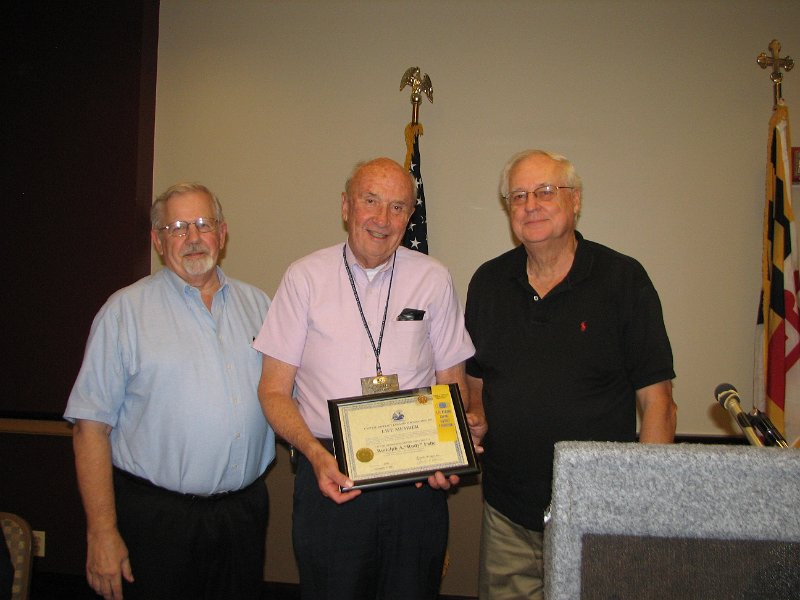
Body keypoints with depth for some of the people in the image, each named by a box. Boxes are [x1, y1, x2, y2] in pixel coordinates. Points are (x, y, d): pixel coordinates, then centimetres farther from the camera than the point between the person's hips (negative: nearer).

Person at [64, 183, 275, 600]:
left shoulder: (256, 304, 9)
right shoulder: (125, 311, -4)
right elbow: (91, 428, -8)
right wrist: (102, 533, -12)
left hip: (245, 511, 4)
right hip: (157, 515, -3)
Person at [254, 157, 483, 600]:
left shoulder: (433, 279, 5)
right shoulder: (305, 277, 1)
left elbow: (451, 383, 10)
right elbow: (274, 390, 0)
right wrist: (316, 454, -16)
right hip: (330, 478, -1)